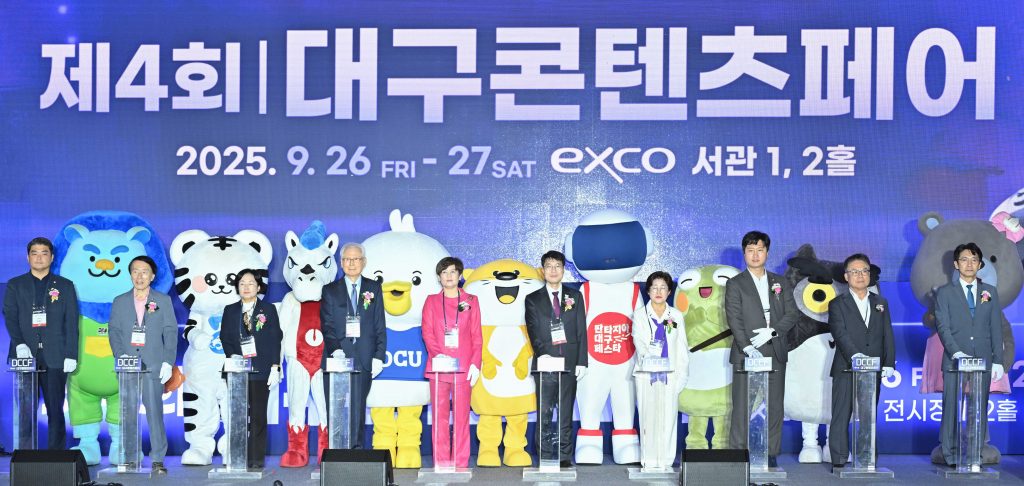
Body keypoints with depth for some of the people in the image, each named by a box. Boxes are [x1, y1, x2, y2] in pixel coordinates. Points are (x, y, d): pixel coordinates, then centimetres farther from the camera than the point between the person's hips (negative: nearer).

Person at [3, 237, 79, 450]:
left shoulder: (65, 286, 11)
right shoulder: (15, 285, 13)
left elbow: (71, 323, 5)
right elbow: (10, 316, 3)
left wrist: (71, 355, -3)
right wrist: (19, 344, -13)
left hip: (54, 358, 0)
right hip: (25, 356, 1)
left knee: (55, 410, -1)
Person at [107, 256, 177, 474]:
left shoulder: (163, 300, 8)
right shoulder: (120, 302, 13)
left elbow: (170, 332, 4)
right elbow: (114, 331, 10)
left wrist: (168, 362, -5)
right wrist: (120, 355, -6)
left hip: (153, 366, -2)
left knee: (155, 412, -6)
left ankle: (158, 460, -3)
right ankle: (128, 459, 7)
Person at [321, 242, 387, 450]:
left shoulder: (374, 288, 13)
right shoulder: (330, 290, 11)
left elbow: (379, 325, 9)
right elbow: (327, 325, 2)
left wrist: (379, 355, -1)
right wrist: (335, 349, -14)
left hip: (363, 360, 0)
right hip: (337, 357, 0)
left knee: (358, 408, -3)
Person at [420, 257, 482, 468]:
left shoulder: (471, 301, 10)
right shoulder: (432, 301, 12)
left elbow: (477, 336, 6)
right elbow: (427, 332, 3)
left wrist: (475, 364, -5)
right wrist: (438, 355, -13)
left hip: (463, 367, -1)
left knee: (462, 415, -2)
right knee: (440, 415, 1)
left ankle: (461, 464, 2)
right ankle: (441, 463, 4)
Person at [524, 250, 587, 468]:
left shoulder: (575, 296, 12)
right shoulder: (533, 299, 8)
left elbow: (581, 330, 8)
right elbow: (532, 330, -1)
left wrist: (582, 361, 0)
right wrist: (541, 353, -17)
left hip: (569, 361, 1)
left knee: (566, 412, 3)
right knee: (544, 412, -2)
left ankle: (565, 457, 7)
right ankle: (544, 457, 3)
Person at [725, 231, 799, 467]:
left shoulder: (780, 283, 15)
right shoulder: (735, 284, 4)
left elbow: (792, 313, 6)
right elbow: (734, 319, -7)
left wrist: (771, 331, -11)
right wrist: (747, 347, -19)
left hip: (775, 354, 3)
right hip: (746, 355, -3)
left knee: (774, 407, 4)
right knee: (743, 407, -4)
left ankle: (771, 455, 11)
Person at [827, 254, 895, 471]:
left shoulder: (881, 303, 16)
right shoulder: (838, 304, 3)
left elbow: (888, 335, 11)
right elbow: (840, 333, -12)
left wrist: (889, 363, 0)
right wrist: (854, 355, -27)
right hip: (846, 369, -4)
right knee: (841, 416, -3)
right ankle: (839, 461, 0)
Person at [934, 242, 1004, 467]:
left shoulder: (990, 292, 14)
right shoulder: (945, 292, 6)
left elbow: (996, 329, 11)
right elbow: (942, 326, -3)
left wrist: (997, 360, 4)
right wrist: (956, 352, -17)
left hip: (983, 361, 2)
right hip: (955, 361, -2)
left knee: (979, 410, 1)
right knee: (952, 409, -4)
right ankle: (952, 455, 1)